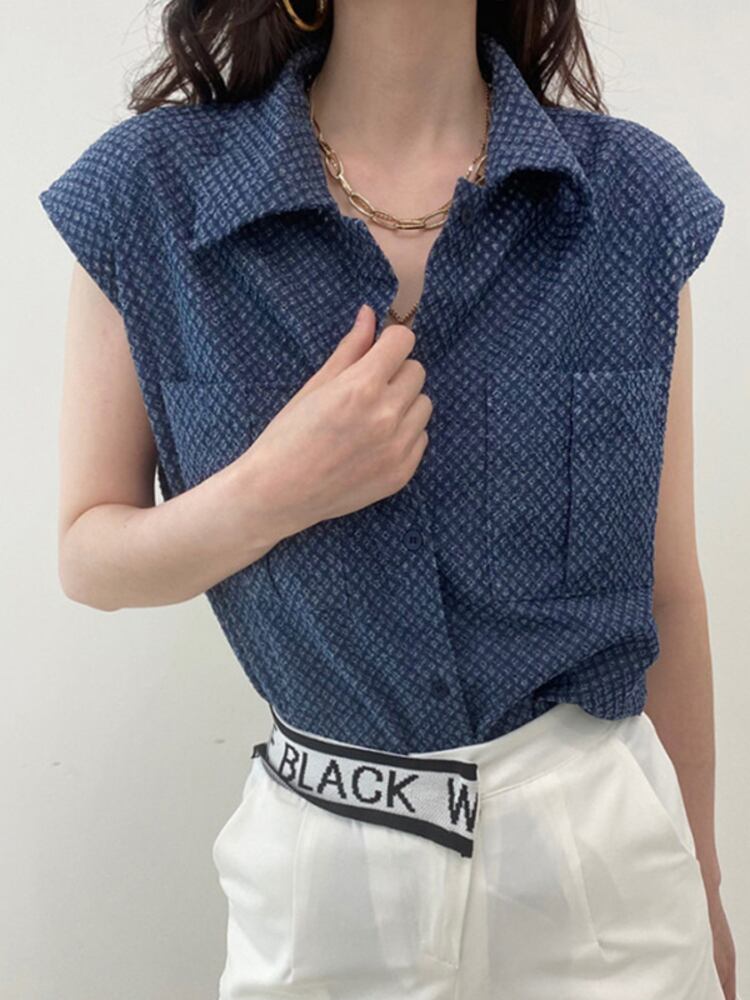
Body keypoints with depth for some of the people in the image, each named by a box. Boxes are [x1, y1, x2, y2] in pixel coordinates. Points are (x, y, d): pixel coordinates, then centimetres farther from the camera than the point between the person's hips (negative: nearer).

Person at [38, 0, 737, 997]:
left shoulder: (637, 193, -6)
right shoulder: (151, 191, -9)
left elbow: (663, 585, 0)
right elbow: (88, 558, -2)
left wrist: (702, 890, 10)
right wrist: (269, 495, -23)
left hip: (602, 843, 2)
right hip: (317, 862, 0)